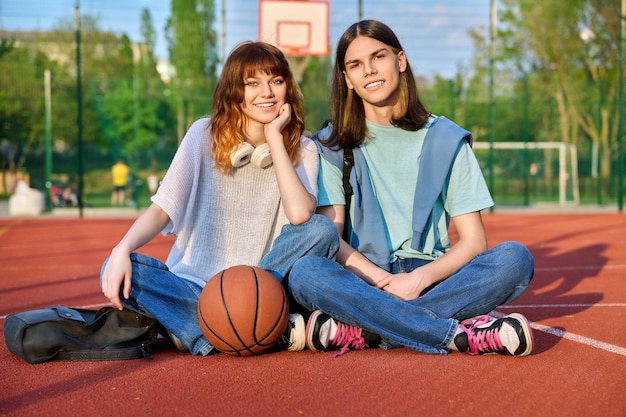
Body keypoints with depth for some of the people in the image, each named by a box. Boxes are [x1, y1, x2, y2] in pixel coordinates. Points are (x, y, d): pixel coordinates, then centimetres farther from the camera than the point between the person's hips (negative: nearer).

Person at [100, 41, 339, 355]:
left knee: (321, 230, -24)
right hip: (194, 283, 0)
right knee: (117, 271, -26)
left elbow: (300, 215, -20)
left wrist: (274, 138, -15)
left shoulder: (303, 150, 0)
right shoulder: (205, 135, 0)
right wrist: (123, 249, -24)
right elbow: (161, 210, -5)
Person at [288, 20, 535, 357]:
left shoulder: (445, 140, 7)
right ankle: (466, 335, -34)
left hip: (432, 282, 1)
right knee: (305, 273, -33)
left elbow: (473, 241, 1)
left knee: (515, 258, -26)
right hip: (366, 280, -1)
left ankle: (360, 332, -30)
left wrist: (419, 279, -16)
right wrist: (384, 281, -19)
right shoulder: (333, 144, 7)